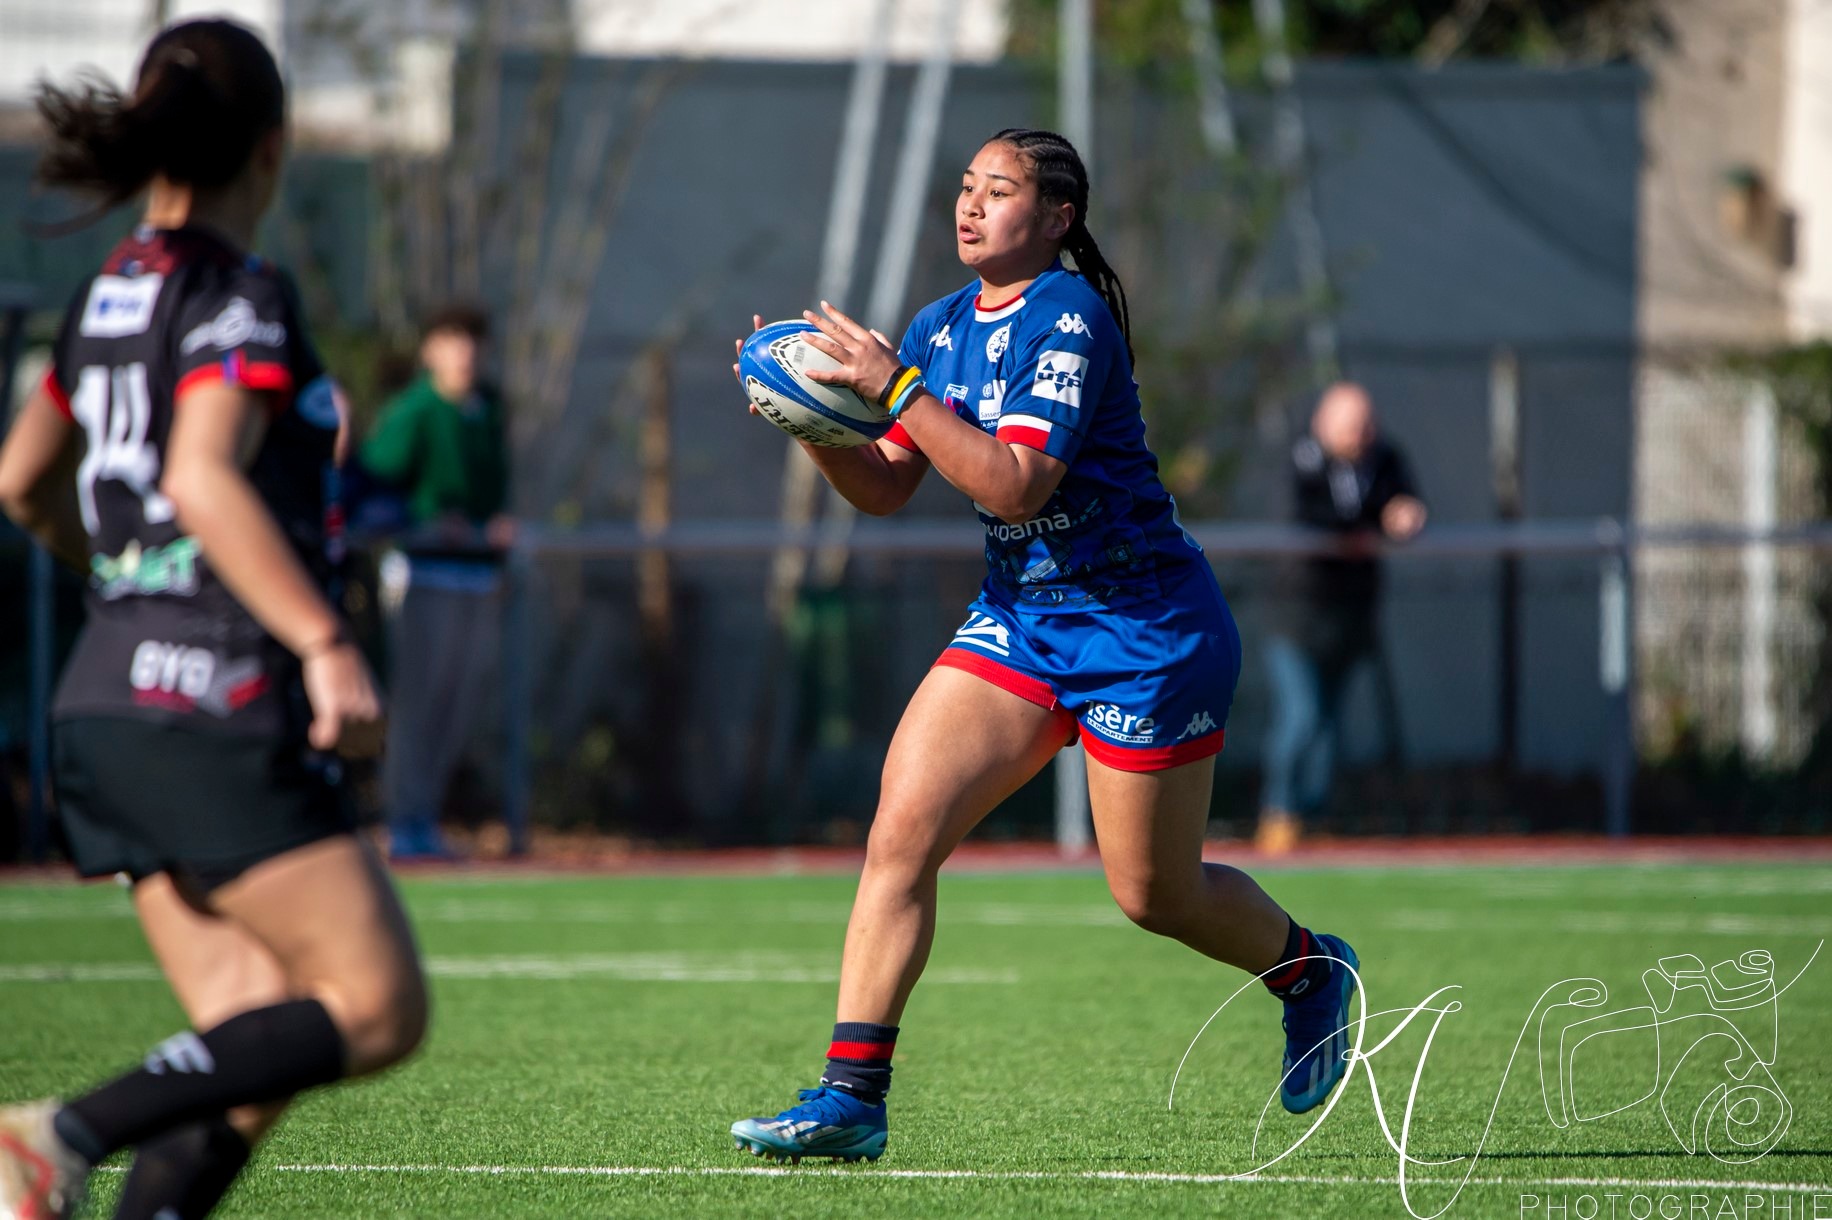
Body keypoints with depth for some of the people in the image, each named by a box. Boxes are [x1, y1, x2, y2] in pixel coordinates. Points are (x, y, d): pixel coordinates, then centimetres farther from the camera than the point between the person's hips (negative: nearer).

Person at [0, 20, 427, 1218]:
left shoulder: (112, 295, 15)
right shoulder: (240, 296, -9)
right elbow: (202, 480, -24)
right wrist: (327, 642, -27)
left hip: (107, 704, 9)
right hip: (216, 704, -9)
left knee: (261, 1052, 6)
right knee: (378, 1010, -7)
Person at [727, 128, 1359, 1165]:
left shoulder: (1070, 317, -19)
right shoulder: (943, 327, 6)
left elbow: (1012, 485, -28)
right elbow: (885, 488, 7)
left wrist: (896, 387, -29)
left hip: (1144, 629, -7)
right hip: (1018, 616, 7)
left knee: (1155, 895, 6)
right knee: (903, 824, -12)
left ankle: (1311, 967, 38)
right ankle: (851, 1097, -13)